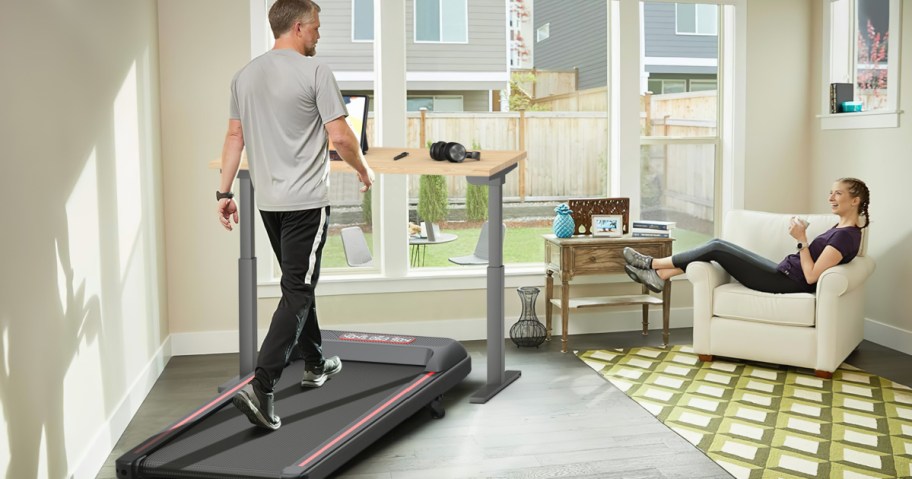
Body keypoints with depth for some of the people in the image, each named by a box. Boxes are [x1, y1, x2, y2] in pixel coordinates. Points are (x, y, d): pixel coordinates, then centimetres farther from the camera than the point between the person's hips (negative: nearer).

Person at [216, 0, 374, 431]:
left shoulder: (245, 75, 10)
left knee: (299, 284, 20)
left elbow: (234, 137, 11)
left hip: (268, 201, 8)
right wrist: (363, 170, 4)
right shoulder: (314, 72, -10)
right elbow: (340, 137, -13)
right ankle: (260, 387, -11)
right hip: (306, 201, -7)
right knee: (297, 293, -5)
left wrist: (225, 191, 14)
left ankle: (315, 364, 34)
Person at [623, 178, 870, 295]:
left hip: (785, 283, -9)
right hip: (782, 273, 9)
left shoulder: (846, 235, -16)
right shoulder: (841, 228, 14)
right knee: (718, 245, 3)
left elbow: (811, 276, -22)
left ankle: (653, 264, 3)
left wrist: (802, 240, -20)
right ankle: (658, 276, 3)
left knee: (715, 248, -10)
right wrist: (802, 236, 6)